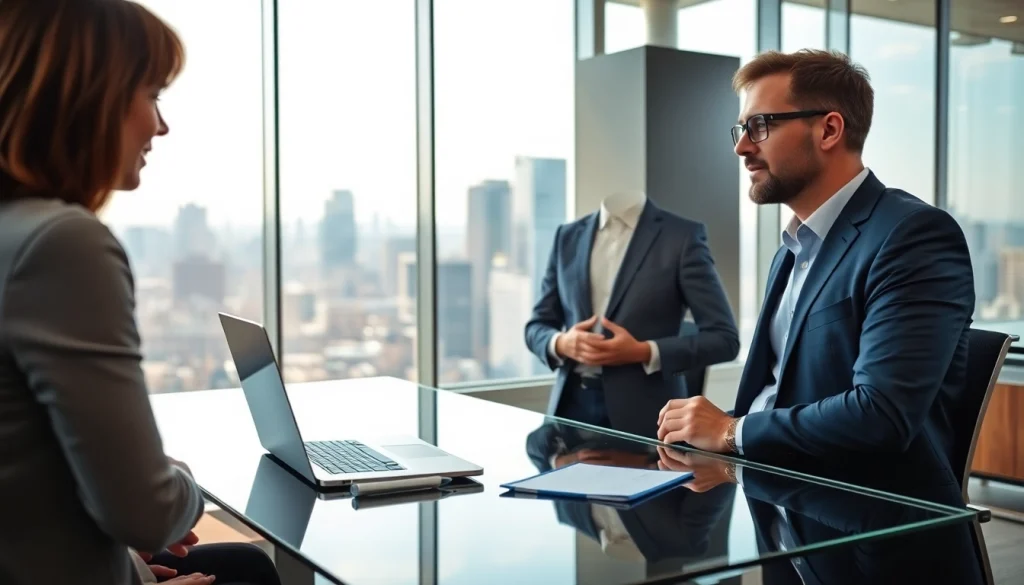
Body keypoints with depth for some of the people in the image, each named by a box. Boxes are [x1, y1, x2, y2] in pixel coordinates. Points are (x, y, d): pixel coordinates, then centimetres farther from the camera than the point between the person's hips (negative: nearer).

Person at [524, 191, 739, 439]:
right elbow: (536, 326, 13)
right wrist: (560, 343, -8)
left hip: (643, 412, -3)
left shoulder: (682, 236, -4)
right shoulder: (568, 236, 9)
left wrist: (643, 352, -17)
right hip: (572, 404, 4)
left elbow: (724, 338, -7)